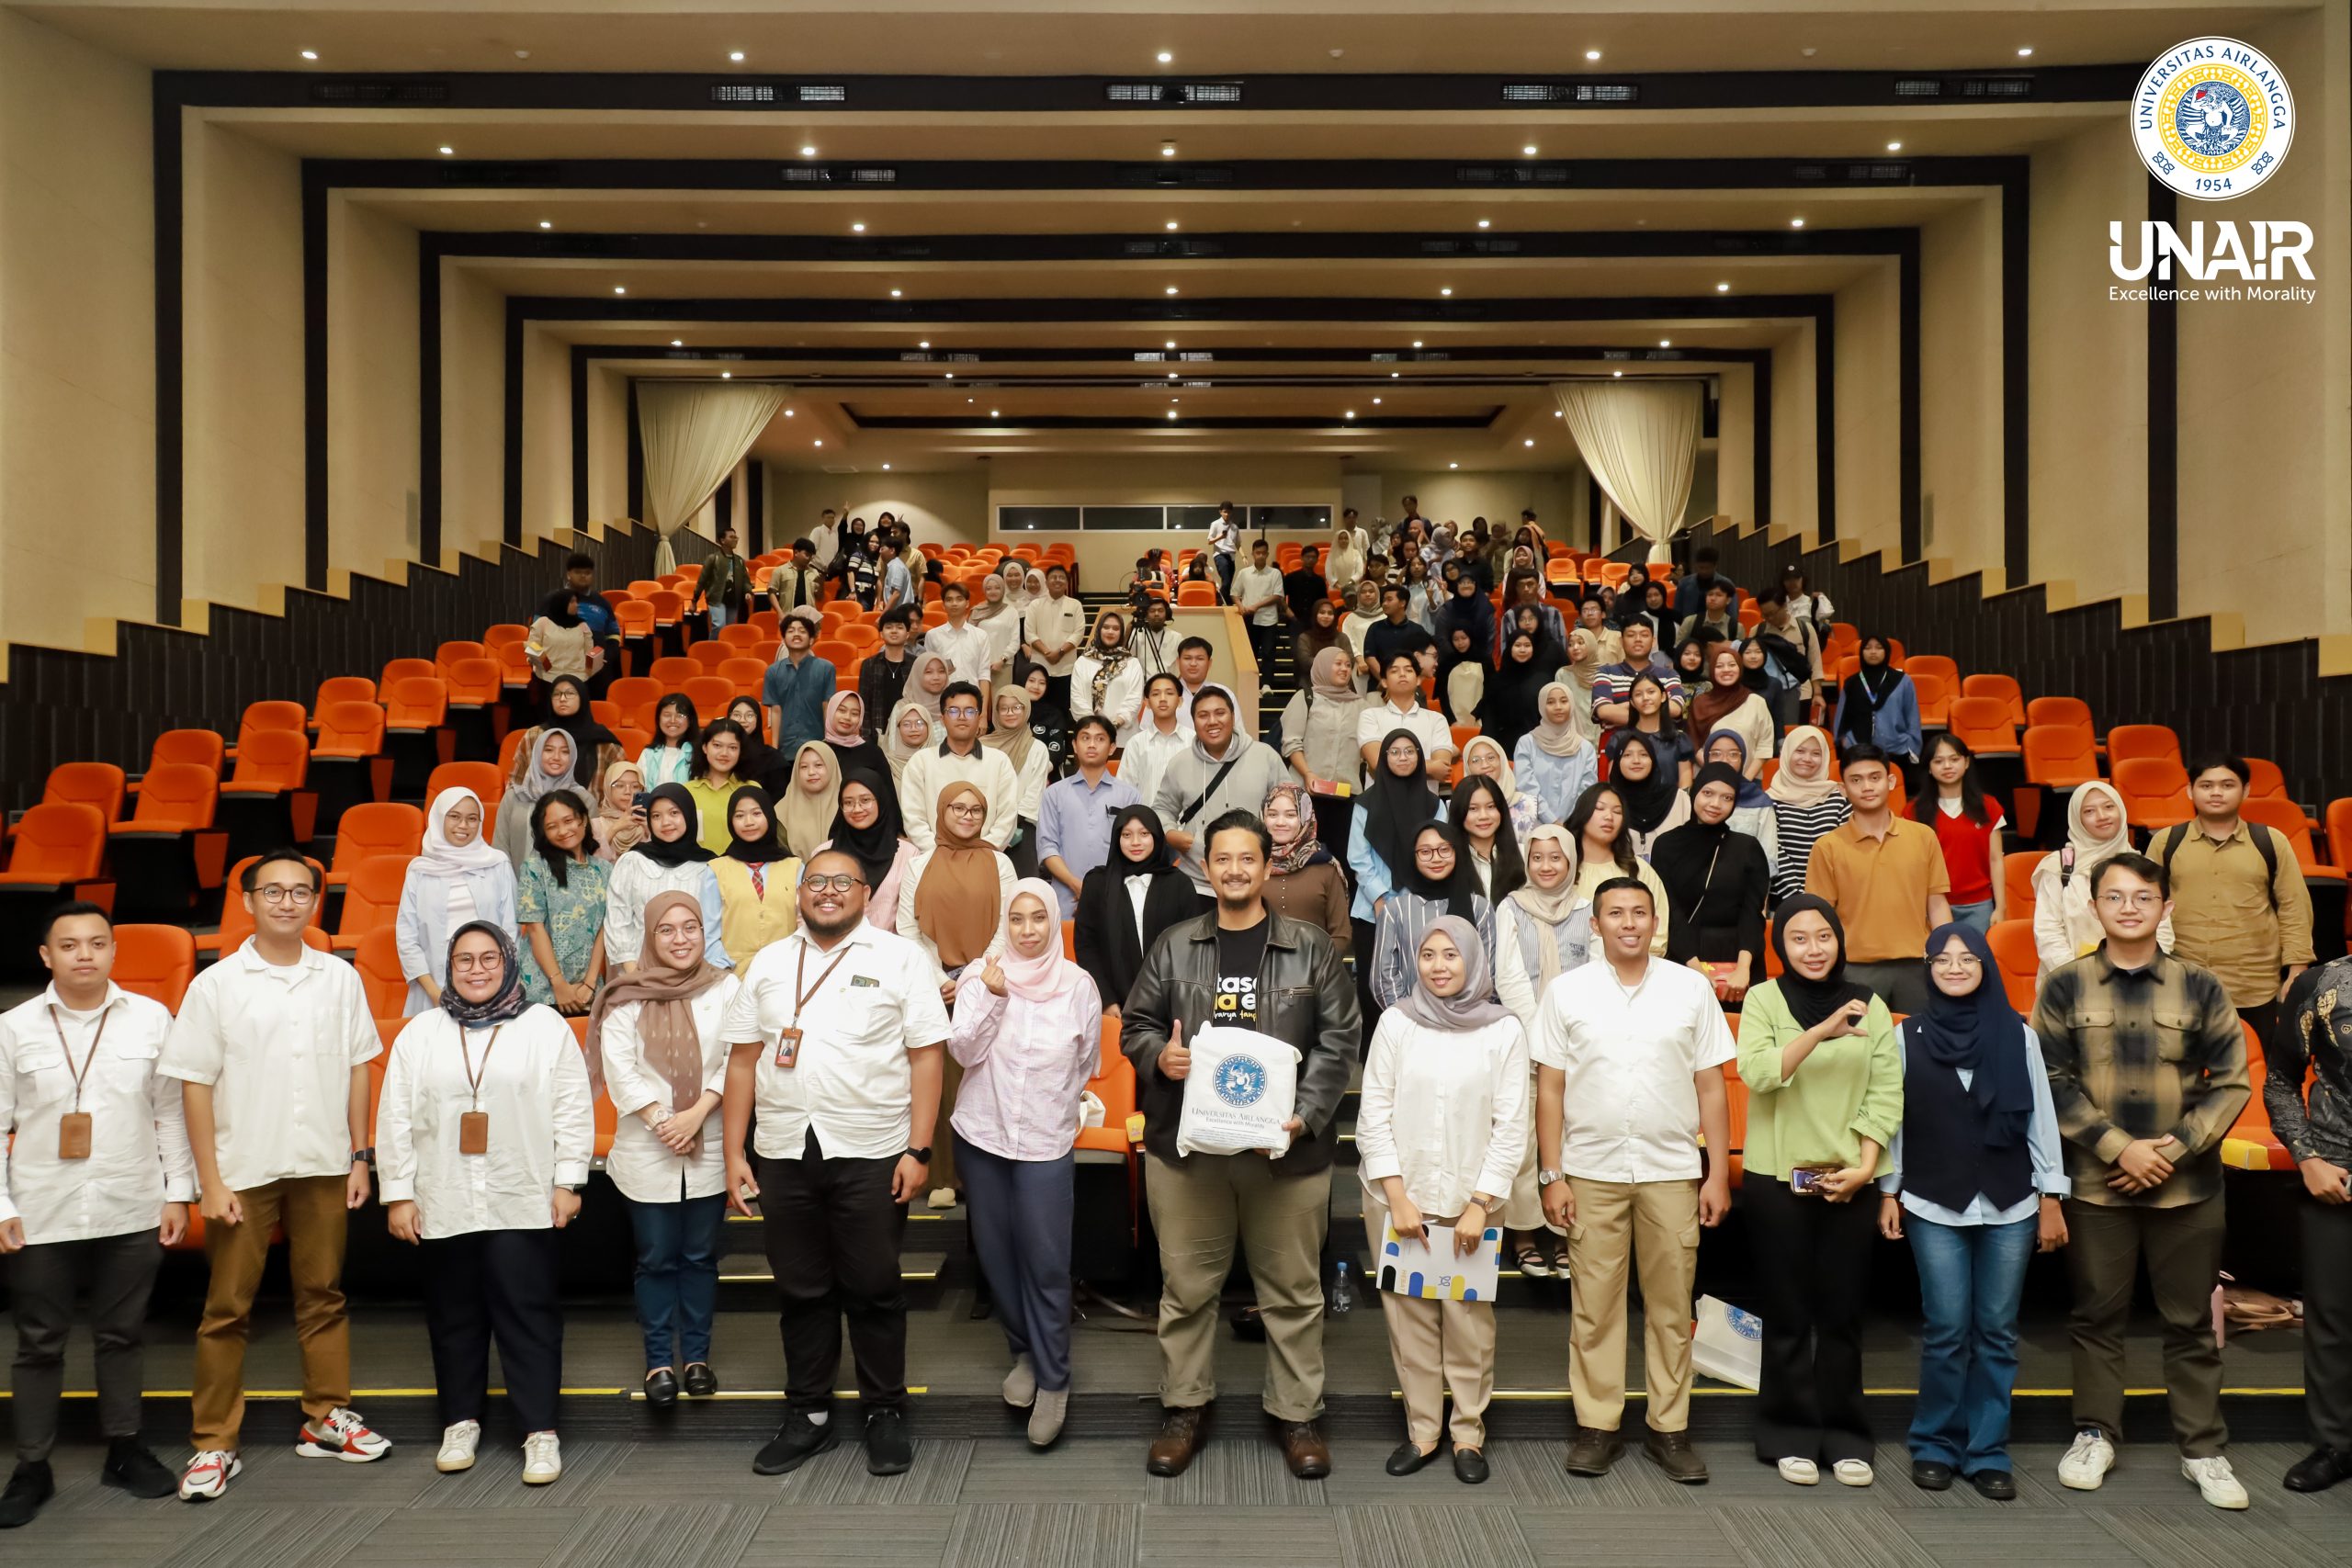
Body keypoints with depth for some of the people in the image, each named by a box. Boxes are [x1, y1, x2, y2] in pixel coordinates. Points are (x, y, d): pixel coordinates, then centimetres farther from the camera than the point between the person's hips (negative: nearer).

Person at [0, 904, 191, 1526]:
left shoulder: (151, 1020, 0)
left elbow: (171, 1113, 4)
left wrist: (179, 1193, 2)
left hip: (132, 1214, 1)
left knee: (122, 1335, 12)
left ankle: (124, 1451, 26)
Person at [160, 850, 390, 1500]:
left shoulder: (340, 978, 2)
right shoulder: (216, 985, -4)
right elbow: (195, 1085, -4)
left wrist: (359, 1156, 5)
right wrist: (210, 1181, -8)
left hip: (323, 1166, 2)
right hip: (244, 1170, -2)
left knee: (323, 1295, 12)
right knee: (227, 1307, 5)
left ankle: (325, 1419, 24)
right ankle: (214, 1442, 15)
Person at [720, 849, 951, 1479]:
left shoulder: (900, 958, 0)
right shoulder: (769, 963, 11)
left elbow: (926, 1056, -4)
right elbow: (743, 1060, 10)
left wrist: (918, 1149, -10)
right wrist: (734, 1154, 4)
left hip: (872, 1154, -3)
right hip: (784, 1154, 3)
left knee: (874, 1289, 5)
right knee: (801, 1290, 12)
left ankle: (886, 1414, 20)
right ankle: (808, 1415, 25)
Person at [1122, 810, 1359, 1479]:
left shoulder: (1311, 948, 2)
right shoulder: (1173, 947, 6)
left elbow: (1339, 1039, -1)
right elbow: (1135, 1025, 11)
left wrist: (1306, 1116, -12)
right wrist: (1159, 1055, -12)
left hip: (1286, 1147, -1)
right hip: (1185, 1144, 1)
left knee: (1292, 1289, 8)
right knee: (1187, 1285, 10)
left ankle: (1297, 1414, 23)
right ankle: (1184, 1409, 25)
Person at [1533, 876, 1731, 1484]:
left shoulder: (1691, 989, 4)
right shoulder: (1566, 992, 2)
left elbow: (1711, 1086, 5)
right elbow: (1550, 1088, 3)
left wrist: (1718, 1172, 1)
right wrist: (1551, 1175, -2)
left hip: (1672, 1171, 1)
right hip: (1591, 1171, 0)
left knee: (1671, 1304, 6)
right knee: (1594, 1304, 4)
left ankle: (1669, 1428, 17)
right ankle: (1597, 1426, 15)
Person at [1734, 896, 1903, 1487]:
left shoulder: (1870, 1006, 6)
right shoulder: (1764, 1000, -2)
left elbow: (1886, 1094, 4)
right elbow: (1758, 1072, -18)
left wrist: (1865, 1167, -7)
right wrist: (1823, 1030, -29)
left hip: (1849, 1182, 2)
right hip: (1779, 1178, -2)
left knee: (1842, 1312, 8)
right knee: (1789, 1312, 6)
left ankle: (1845, 1438, 20)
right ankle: (1791, 1436, 17)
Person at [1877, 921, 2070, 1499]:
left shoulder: (2017, 1034, 2)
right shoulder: (1908, 1036, 1)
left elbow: (2041, 1118, 4)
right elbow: (1894, 1119, 4)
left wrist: (2051, 1198, 2)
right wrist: (1888, 1193, 2)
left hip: (2010, 1207, 1)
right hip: (1935, 1207, -1)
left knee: (1996, 1332, 5)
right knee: (1947, 1331, -1)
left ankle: (1987, 1451, 17)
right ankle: (1935, 1445, 15)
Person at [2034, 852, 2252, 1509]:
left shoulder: (2201, 987, 1)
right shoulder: (2064, 987, -1)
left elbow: (2232, 1084, 0)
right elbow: (2052, 1083, -4)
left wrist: (2176, 1148, -11)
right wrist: (2119, 1147, -13)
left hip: (2187, 1185, 0)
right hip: (2095, 1184, 0)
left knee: (2191, 1321, 9)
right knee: (2097, 1314, 10)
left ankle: (2203, 1449, 22)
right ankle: (2095, 1434, 24)